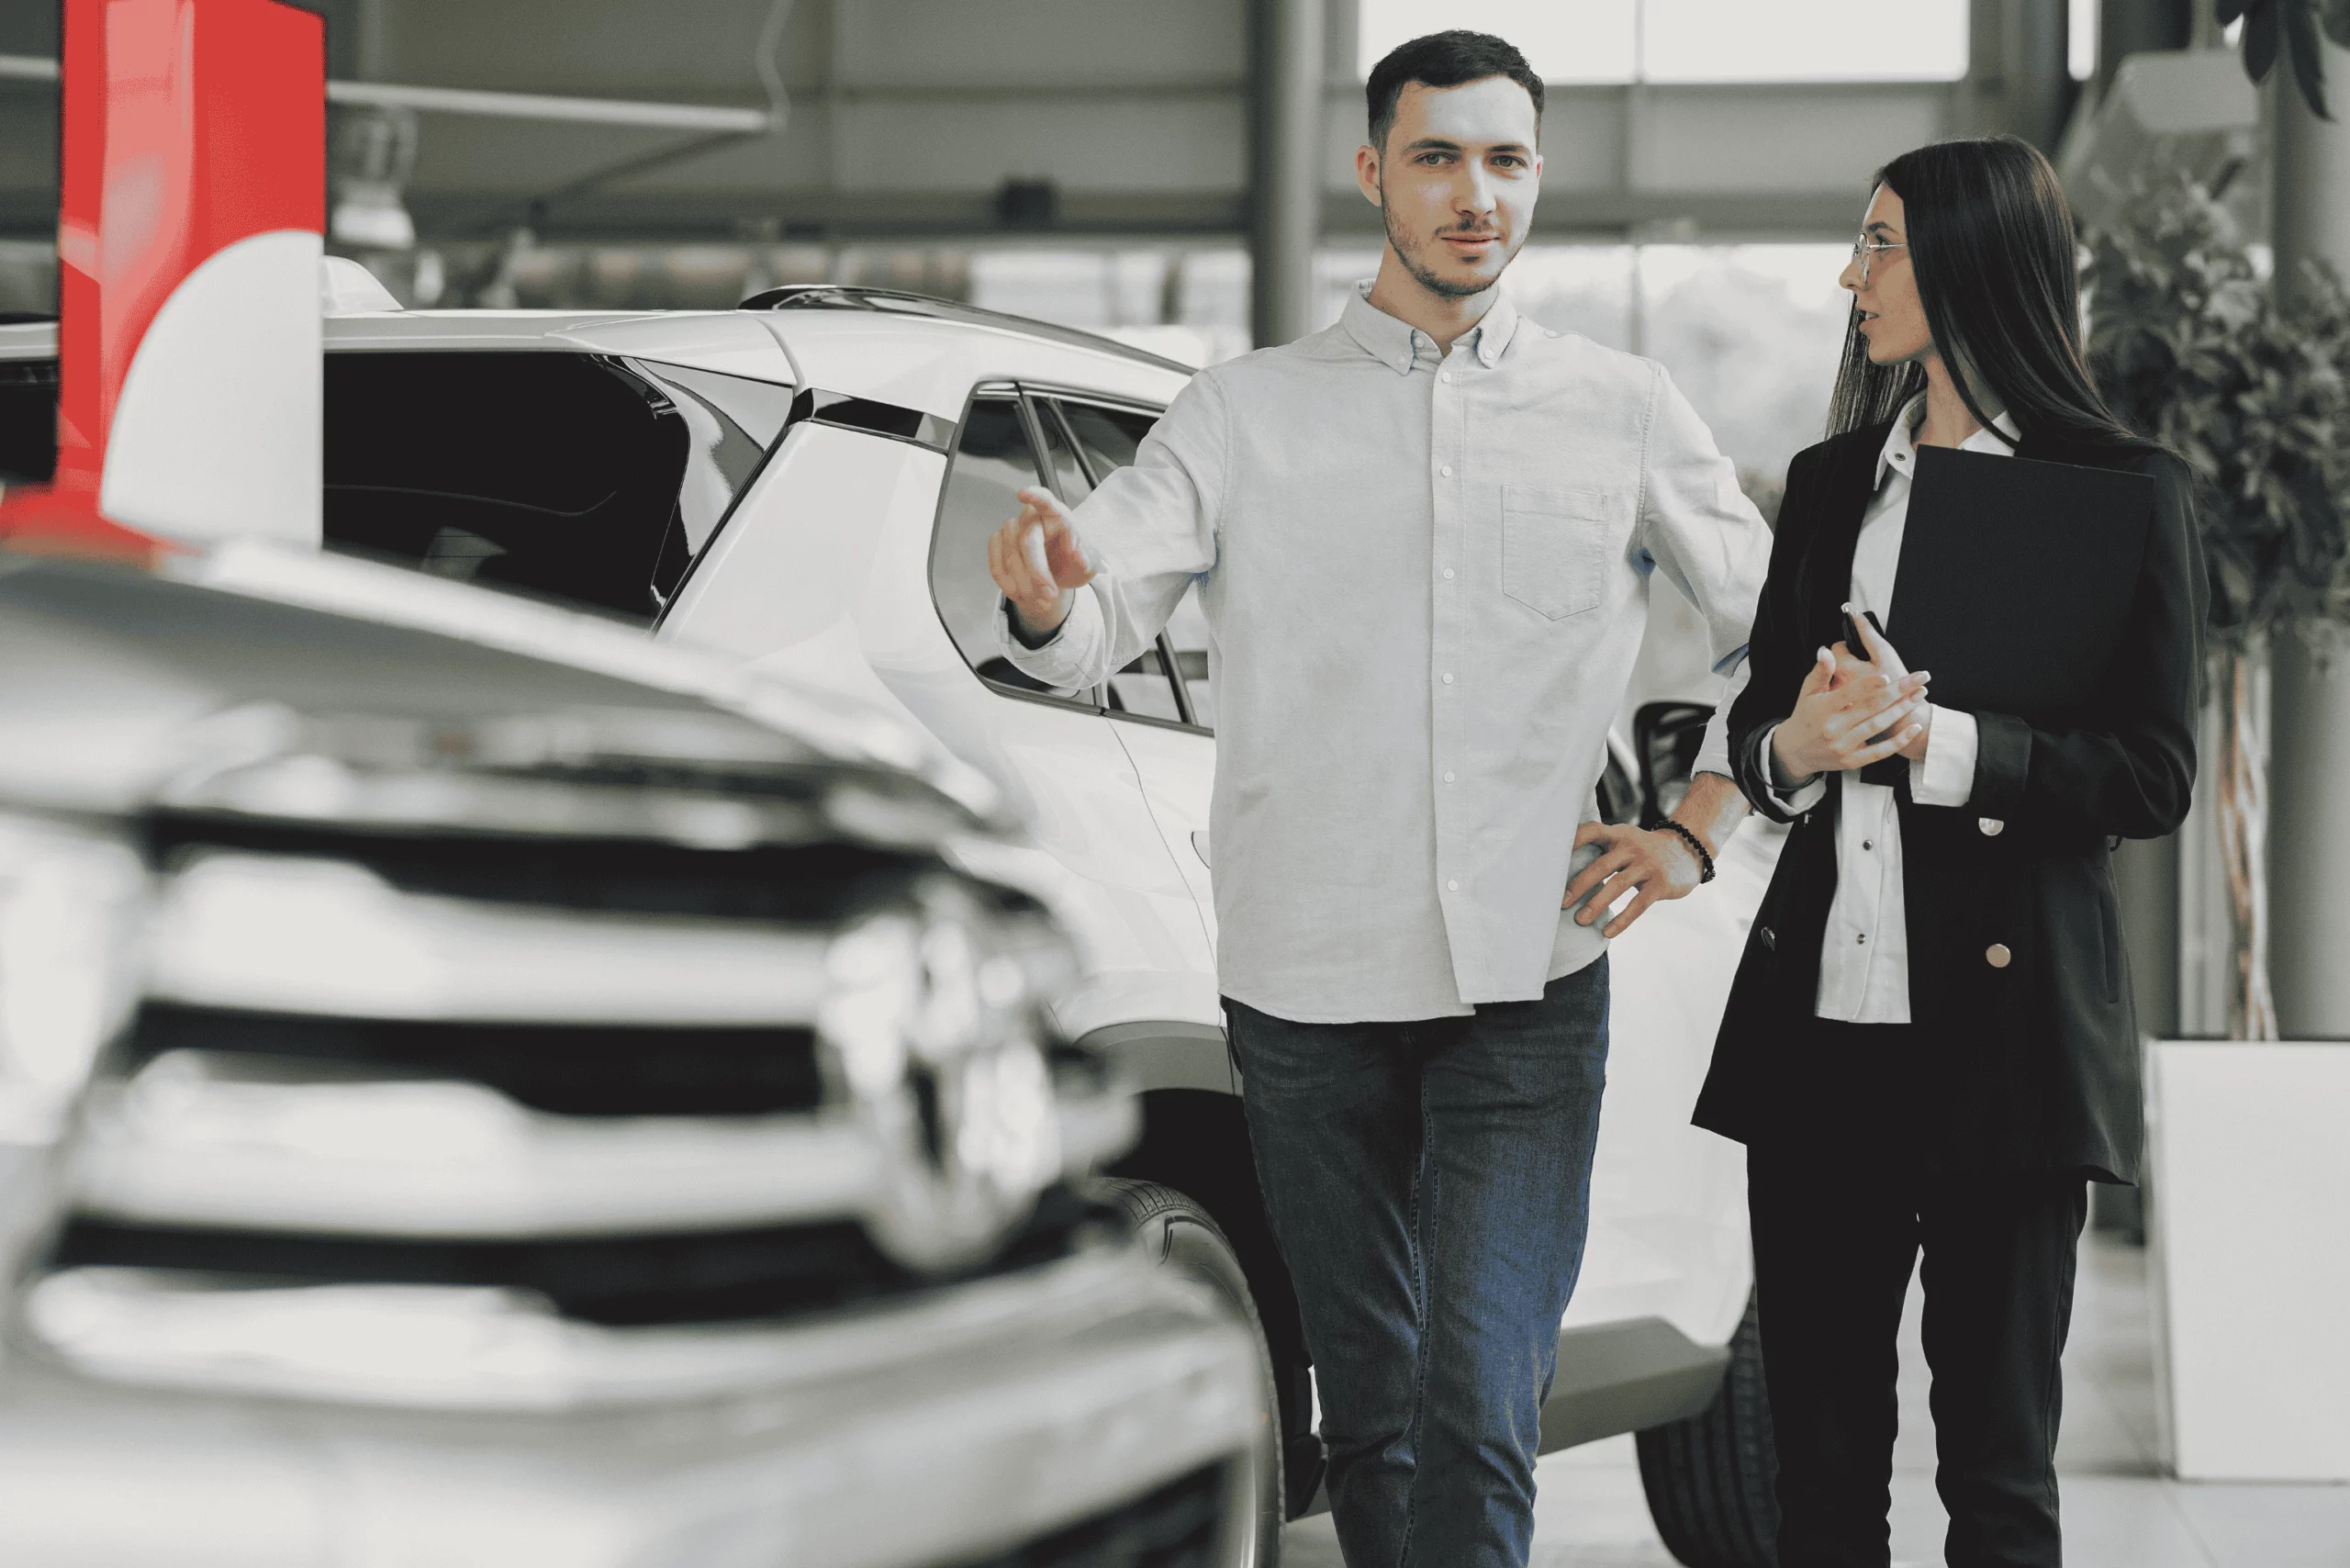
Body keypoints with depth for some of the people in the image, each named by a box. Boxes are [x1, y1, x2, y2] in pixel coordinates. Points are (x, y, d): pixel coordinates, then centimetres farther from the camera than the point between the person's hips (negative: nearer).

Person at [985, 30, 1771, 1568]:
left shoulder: (1625, 413, 8)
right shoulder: (1248, 414, 6)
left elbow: (1779, 635, 16)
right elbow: (1103, 618, -4)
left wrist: (1694, 835, 5)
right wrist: (1046, 600, -28)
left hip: (1529, 991, -1)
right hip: (1309, 988, 1)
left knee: (1481, 1409, -12)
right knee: (1369, 1414, 9)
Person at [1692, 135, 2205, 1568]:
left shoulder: (2128, 491, -2)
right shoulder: (1832, 483, 14)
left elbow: (2154, 777, -6)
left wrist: (1941, 742, -19)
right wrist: (1793, 749, -6)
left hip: (2001, 1019, -5)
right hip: (1820, 1019, 5)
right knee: (1819, 1449, 9)